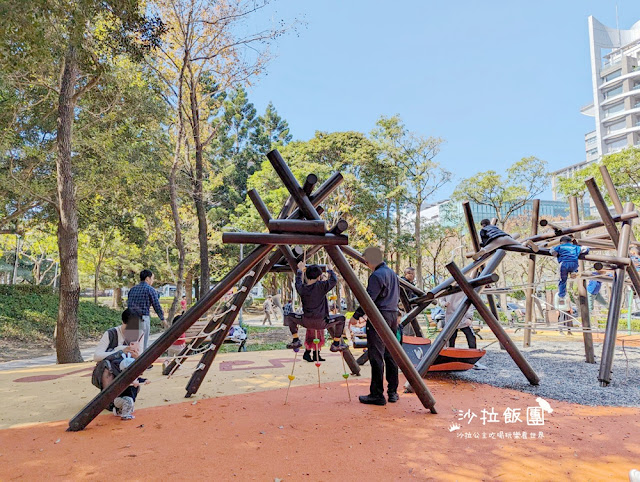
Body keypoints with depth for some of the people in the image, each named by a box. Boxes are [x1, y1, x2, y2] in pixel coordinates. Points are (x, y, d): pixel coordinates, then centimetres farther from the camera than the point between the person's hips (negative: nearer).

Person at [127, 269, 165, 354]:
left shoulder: (132, 289, 14)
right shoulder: (150, 290, -5)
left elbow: (128, 304, 18)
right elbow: (157, 306, -5)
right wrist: (162, 319, 6)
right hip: (143, 319, -6)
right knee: (144, 344, 1)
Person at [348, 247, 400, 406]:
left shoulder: (377, 275, -14)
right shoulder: (392, 273, 15)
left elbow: (368, 299, -18)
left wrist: (356, 316, -13)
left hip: (379, 317, -9)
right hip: (393, 316, 9)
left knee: (376, 357, -4)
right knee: (390, 354, 13)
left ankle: (377, 394, 0)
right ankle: (393, 392, 19)